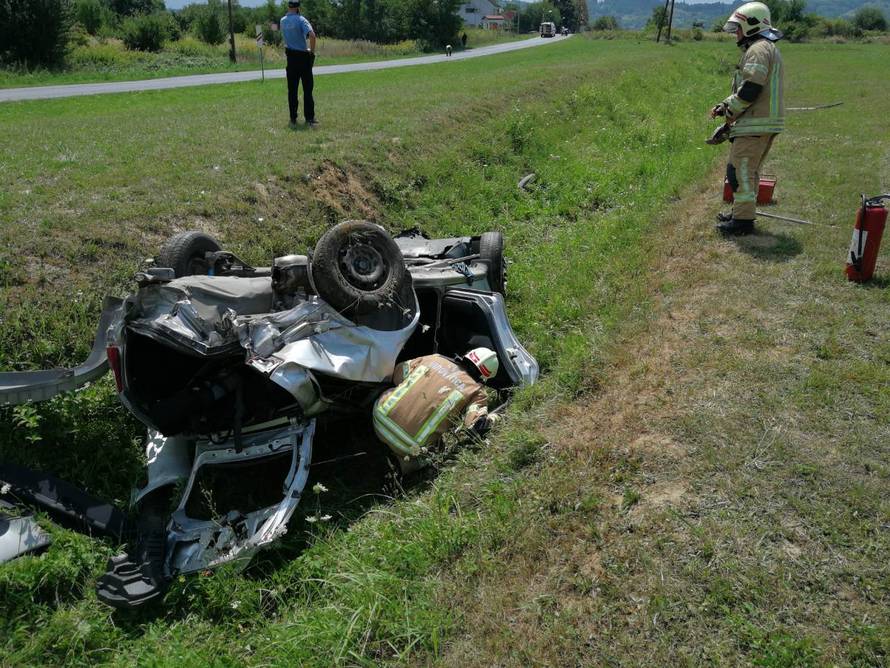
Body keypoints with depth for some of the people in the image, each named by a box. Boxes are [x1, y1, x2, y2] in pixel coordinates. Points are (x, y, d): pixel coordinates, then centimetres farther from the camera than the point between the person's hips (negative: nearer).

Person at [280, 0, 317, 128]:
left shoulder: (283, 21, 7)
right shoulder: (301, 19, -10)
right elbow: (312, 35, -25)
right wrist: (312, 51, -14)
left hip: (290, 57, 4)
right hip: (303, 56, -4)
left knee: (292, 89, 7)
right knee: (307, 88, 2)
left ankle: (293, 119, 7)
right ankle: (309, 118, 0)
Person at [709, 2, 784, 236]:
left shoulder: (758, 49, -13)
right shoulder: (769, 48, 22)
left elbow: (750, 90, -22)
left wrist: (729, 112, -9)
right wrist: (724, 105, 13)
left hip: (755, 124, -11)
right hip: (769, 122, 11)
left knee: (741, 170, -8)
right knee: (749, 170, 18)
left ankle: (743, 220, -5)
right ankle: (744, 213, 27)